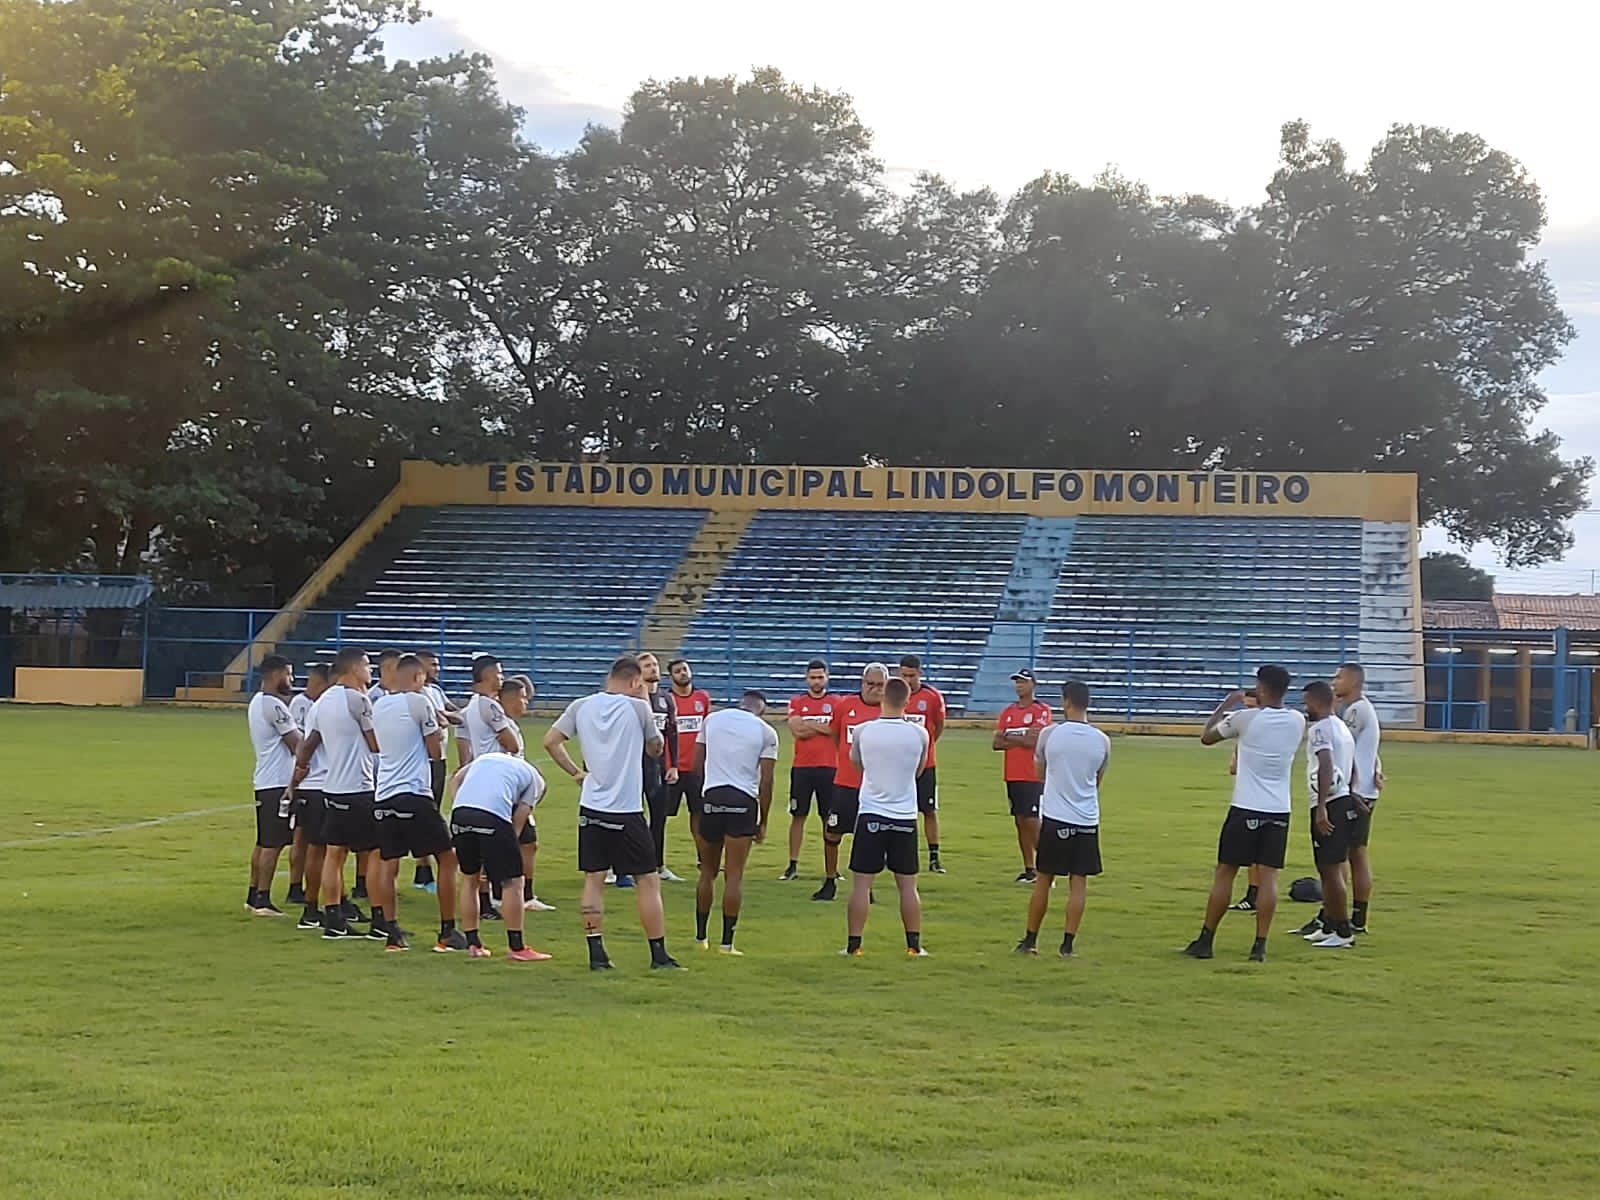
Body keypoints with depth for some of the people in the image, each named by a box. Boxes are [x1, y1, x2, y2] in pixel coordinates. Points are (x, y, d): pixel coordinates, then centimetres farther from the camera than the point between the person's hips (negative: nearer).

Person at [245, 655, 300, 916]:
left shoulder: (257, 702, 15)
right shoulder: (274, 705, -16)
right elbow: (296, 744, -14)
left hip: (264, 781, 10)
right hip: (278, 782, -10)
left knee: (263, 843, 14)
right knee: (273, 844, -6)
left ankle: (254, 896, 18)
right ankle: (262, 901, -4)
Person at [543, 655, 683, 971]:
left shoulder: (582, 706, 4)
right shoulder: (637, 707, -6)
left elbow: (550, 741, 6)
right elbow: (656, 749, 8)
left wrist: (576, 773, 13)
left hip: (591, 807, 4)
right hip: (627, 811, -4)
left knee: (593, 879, 10)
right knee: (648, 880, 4)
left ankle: (596, 954, 7)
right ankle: (659, 955, 6)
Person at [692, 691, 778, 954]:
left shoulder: (712, 719, 10)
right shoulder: (766, 732, 2)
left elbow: (696, 765, 12)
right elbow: (766, 782, 0)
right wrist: (763, 822, 7)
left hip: (711, 798, 2)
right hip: (744, 801, -2)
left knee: (708, 872, 16)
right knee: (734, 876, 0)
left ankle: (700, 936, 22)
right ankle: (727, 942, -1)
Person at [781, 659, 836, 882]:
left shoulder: (836, 703, 4)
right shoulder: (797, 702, 6)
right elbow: (796, 731, -9)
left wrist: (810, 725, -10)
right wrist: (825, 727, -8)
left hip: (828, 768, -1)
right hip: (802, 767, 1)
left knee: (829, 819, 4)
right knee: (798, 816, 4)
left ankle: (832, 869, 8)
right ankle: (793, 865, 9)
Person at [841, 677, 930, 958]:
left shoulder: (862, 732, -7)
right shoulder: (919, 734, -6)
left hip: (871, 814, -1)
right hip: (905, 817, 1)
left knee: (861, 882, 4)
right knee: (907, 884, 9)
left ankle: (854, 945, 4)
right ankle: (914, 945, 12)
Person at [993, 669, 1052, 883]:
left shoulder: (1041, 710, -6)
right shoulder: (1008, 712, 13)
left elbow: (1033, 741, -16)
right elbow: (997, 743, 5)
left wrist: (1008, 738, -3)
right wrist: (1021, 740, -8)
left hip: (1033, 777, -6)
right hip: (1012, 776, 6)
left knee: (1033, 822, -10)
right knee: (1020, 822, 9)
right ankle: (1029, 869, 16)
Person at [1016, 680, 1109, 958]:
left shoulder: (1049, 734, -7)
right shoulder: (1102, 740, -2)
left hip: (1055, 818, -1)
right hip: (1087, 820, 1)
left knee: (1043, 880, 9)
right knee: (1078, 883, 5)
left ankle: (1030, 940, 16)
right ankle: (1068, 944, 3)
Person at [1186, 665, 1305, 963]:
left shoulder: (1244, 718, -10)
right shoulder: (1297, 722, 3)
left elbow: (1206, 737, 7)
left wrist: (1225, 705, 18)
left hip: (1246, 809, -3)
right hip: (1279, 811, 3)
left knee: (1224, 872, 5)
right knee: (1269, 876, 2)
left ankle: (1205, 941, 10)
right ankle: (1260, 945, -1)